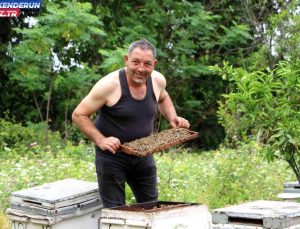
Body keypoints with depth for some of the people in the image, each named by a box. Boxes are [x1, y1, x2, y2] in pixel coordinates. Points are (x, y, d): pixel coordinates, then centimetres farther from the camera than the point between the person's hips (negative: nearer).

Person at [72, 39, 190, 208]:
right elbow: (79, 115, -16)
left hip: (143, 155, 5)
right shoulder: (110, 84, -22)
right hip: (112, 155, -5)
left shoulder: (158, 80, -6)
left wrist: (172, 118, 0)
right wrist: (100, 140, -28)